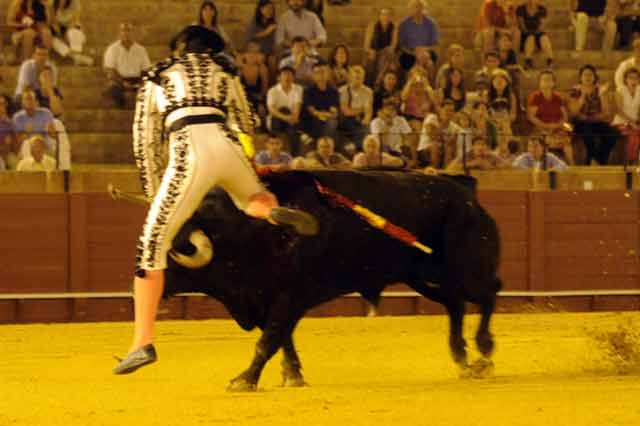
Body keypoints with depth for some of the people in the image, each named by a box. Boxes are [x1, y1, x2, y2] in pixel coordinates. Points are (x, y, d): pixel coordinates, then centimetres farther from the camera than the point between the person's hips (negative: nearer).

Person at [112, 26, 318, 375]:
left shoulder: (156, 78, 23)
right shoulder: (222, 71, 26)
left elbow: (145, 141, 20)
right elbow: (246, 126, 30)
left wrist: (154, 193, 25)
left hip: (190, 155, -3)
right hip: (227, 147, 3)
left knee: (152, 244, 1)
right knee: (252, 199, 35)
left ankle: (143, 342, -9)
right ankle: (274, 210, -5)